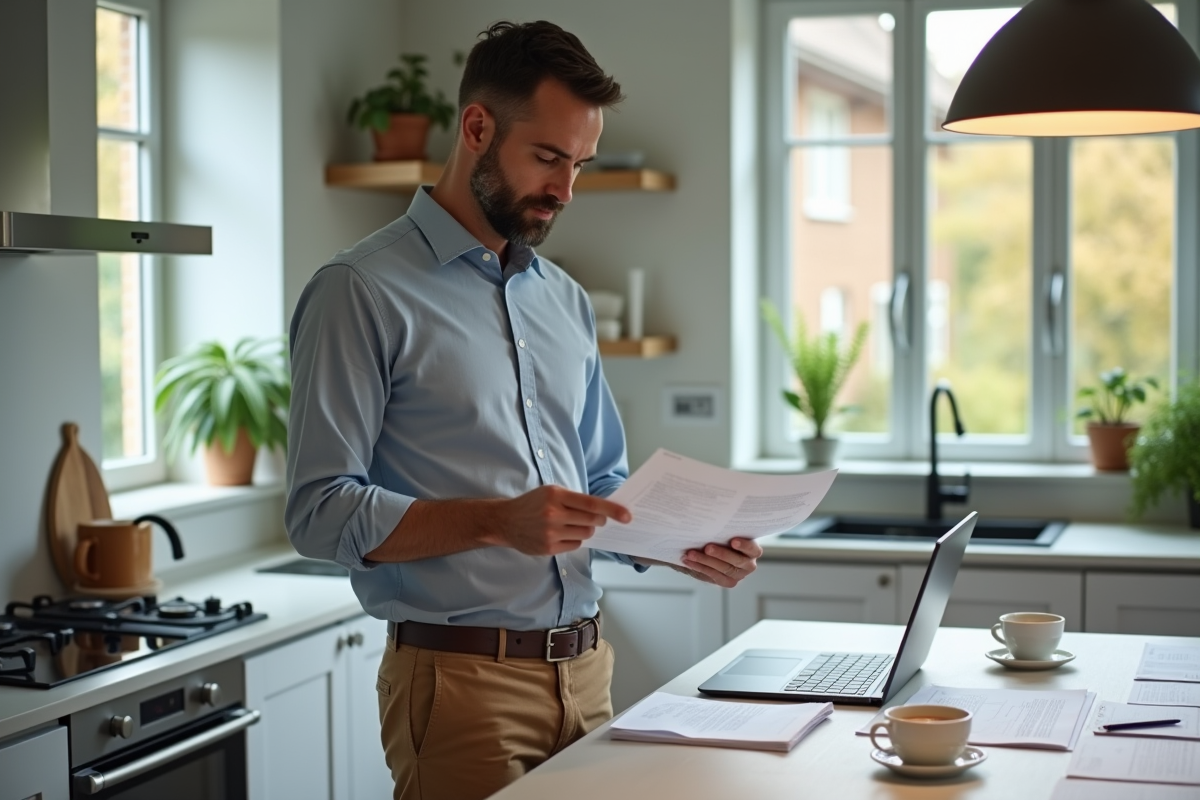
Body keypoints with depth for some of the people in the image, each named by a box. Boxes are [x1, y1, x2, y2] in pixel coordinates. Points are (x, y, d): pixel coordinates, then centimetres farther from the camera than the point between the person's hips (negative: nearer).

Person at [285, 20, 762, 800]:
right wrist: (496, 521, -25)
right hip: (461, 677, -6)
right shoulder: (362, 292, -8)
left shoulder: (566, 300, 14)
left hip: (586, 672, 7)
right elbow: (322, 509, -14)